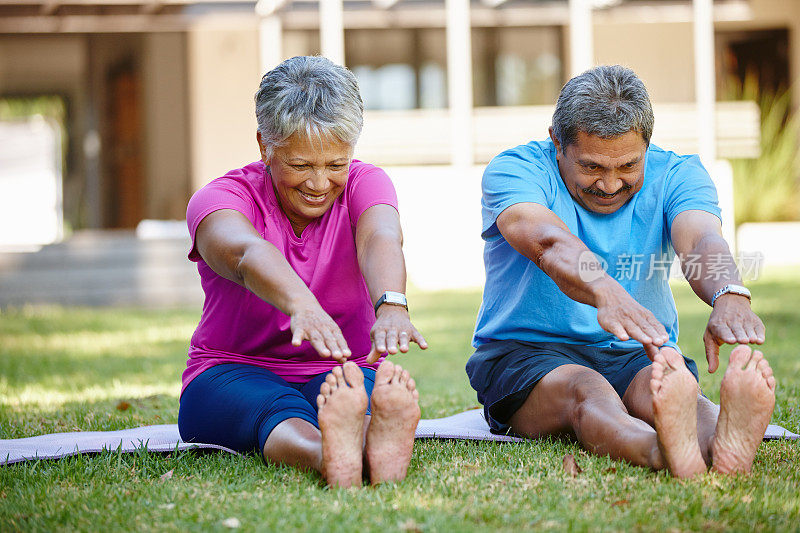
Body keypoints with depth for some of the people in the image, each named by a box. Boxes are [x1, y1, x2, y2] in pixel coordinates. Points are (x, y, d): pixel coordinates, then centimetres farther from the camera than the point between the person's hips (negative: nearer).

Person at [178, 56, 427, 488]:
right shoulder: (219, 197, -10)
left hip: (346, 371, 2)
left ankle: (377, 443, -69)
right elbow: (246, 252, -35)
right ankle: (323, 454, -71)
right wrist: (302, 306, -59)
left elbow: (381, 240, -26)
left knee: (362, 401, -35)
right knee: (278, 411, -38)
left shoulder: (363, 183, -2)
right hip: (232, 372, -2)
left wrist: (391, 306, -52)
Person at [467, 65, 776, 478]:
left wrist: (728, 297, -48)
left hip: (638, 355, 3)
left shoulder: (675, 175, 0)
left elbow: (701, 240, -23)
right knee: (583, 390, -37)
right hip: (526, 352, -3)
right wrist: (606, 293, -55)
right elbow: (548, 241, -32)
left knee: (665, 386, -33)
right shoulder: (513, 169, -9)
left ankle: (723, 447, -67)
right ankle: (663, 453, -70)